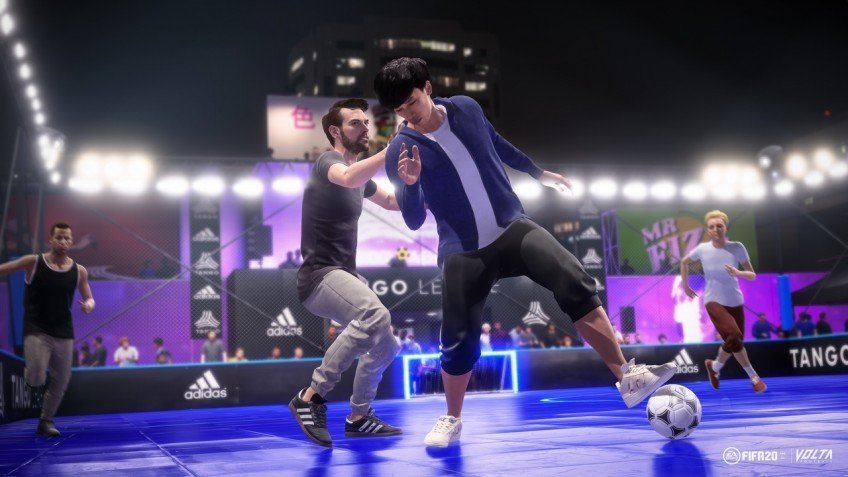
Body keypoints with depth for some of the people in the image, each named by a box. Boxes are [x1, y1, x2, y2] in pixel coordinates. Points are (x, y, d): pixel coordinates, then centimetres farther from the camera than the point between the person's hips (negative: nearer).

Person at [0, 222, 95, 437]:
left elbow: (89, 298, 10)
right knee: (36, 379, -15)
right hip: (36, 330, -3)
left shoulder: (79, 271, 1)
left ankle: (45, 421, 27)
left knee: (61, 381, 6)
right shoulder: (32, 262, -7)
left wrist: (89, 305, -13)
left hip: (63, 333, 3)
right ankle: (30, 374, 23)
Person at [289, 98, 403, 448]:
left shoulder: (360, 173, 17)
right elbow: (349, 178, -35)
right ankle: (312, 396, -27)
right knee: (375, 316, -36)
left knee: (386, 346, 12)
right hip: (321, 275, -10)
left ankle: (358, 417, 28)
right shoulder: (328, 161, -10)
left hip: (346, 276, 10)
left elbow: (392, 202, 29)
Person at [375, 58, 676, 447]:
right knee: (459, 342, -4)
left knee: (576, 285, -18)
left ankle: (627, 378, -11)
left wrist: (538, 172, 30)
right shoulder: (400, 151, -11)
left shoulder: (466, 109, -1)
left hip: (512, 228, 2)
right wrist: (409, 185, -34)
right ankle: (452, 420, 22)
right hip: (463, 252, -2)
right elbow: (414, 221, -14)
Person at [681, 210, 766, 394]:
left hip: (735, 302, 3)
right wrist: (685, 286, 12)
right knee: (734, 336, -23)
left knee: (733, 342, 9)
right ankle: (753, 376, -9)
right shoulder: (702, 249, -9)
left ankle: (715, 367, 38)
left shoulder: (737, 247, -10)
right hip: (714, 301, -2)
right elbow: (684, 262, 12)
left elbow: (752, 275, -6)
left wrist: (738, 273, -27)